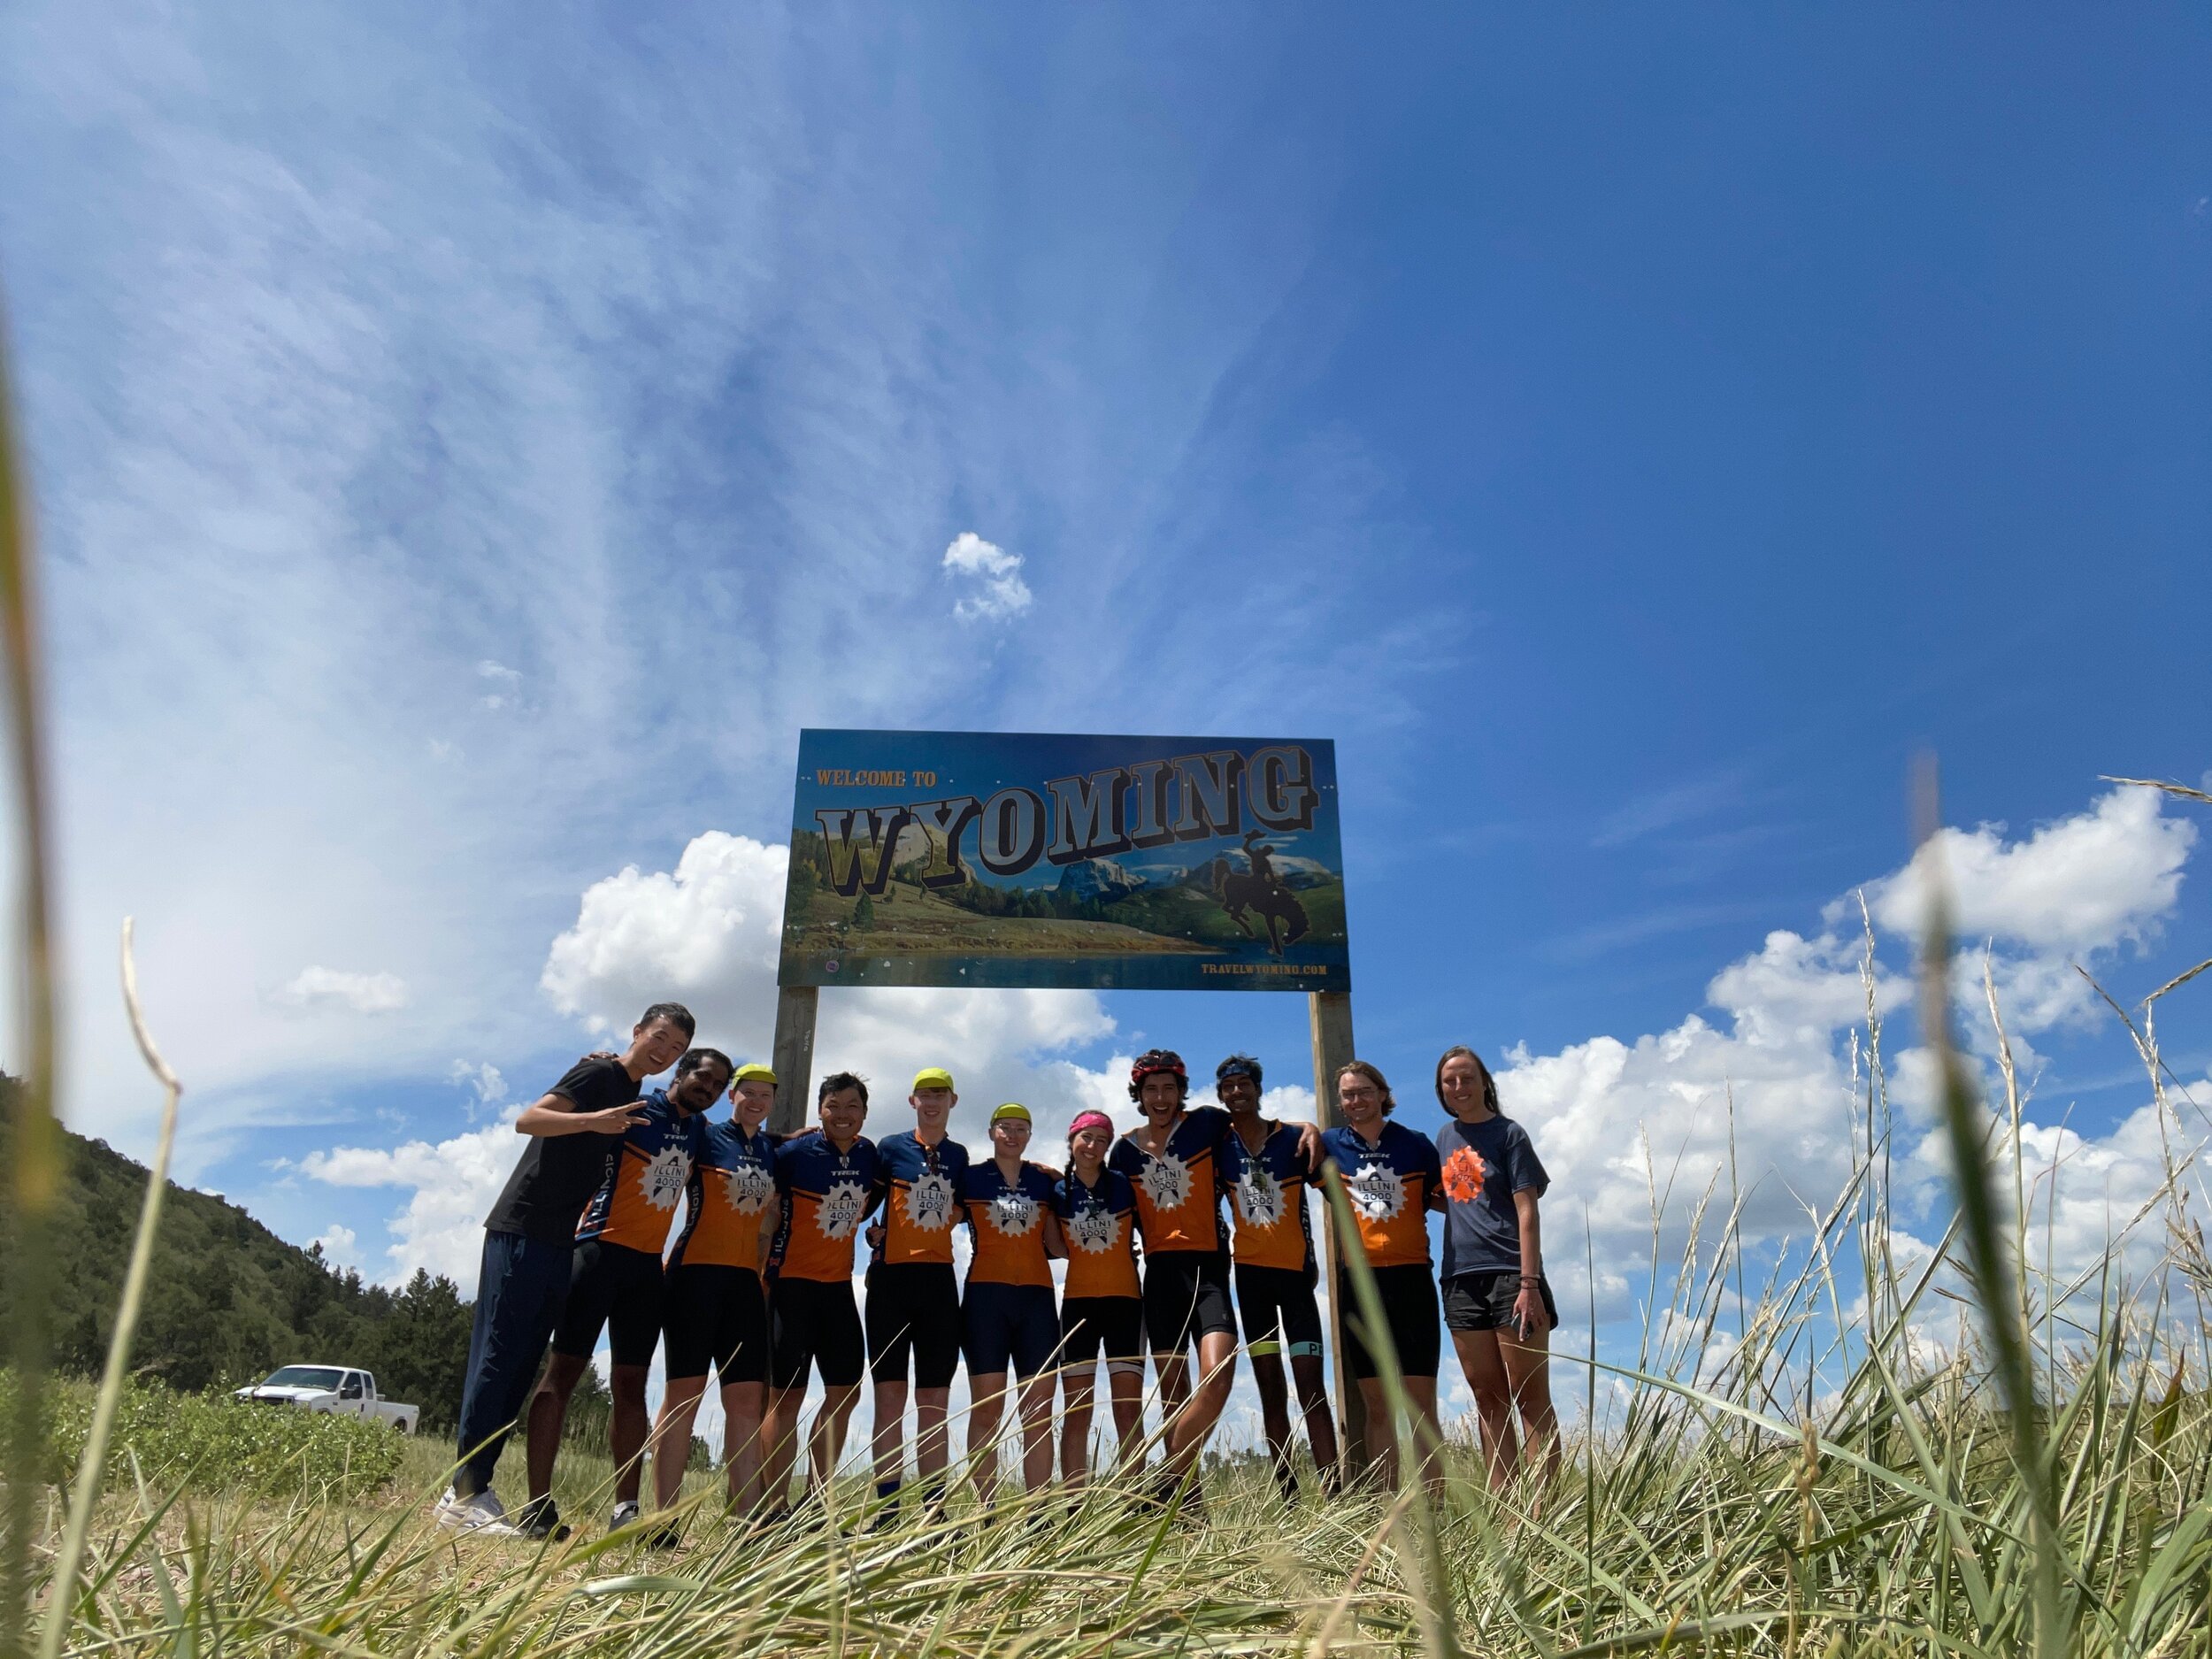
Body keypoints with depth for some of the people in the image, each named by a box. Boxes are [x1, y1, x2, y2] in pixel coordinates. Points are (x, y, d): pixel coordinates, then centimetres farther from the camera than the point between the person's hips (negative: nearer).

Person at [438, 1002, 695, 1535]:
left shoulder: (637, 1101, 18)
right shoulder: (600, 1073, -8)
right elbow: (527, 1120, -20)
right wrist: (593, 1120, -36)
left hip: (560, 1240, 9)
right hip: (522, 1228, -8)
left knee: (522, 1364, 8)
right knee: (498, 1354, -7)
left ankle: (474, 1488, 13)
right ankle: (464, 1495, -3)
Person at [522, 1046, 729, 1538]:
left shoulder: (698, 1133, 15)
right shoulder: (632, 1108, -3)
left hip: (648, 1263, 6)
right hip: (601, 1249, -6)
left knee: (631, 1385, 6)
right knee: (564, 1370, -6)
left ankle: (626, 1508, 8)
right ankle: (537, 1505, -4)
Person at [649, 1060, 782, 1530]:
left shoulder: (773, 1153, 16)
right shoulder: (705, 1137, 1)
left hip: (746, 1280, 5)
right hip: (696, 1272, -5)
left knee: (746, 1398, 2)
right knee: (685, 1390, -6)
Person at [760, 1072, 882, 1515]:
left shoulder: (869, 1154, 1)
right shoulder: (794, 1153, -13)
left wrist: (858, 1221, 6)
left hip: (840, 1285, 6)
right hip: (793, 1283, -5)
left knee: (845, 1393, 8)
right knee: (787, 1395, -2)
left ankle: (818, 1500, 20)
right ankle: (774, 1508, 4)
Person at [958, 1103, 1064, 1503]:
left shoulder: (1044, 1180, 16)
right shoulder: (970, 1177, 8)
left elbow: (1058, 1246, 16)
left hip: (1036, 1296, 3)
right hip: (986, 1294, -3)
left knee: (1039, 1410, -1)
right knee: (986, 1407, -5)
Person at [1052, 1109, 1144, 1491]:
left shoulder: (1124, 1184, 1)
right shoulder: (1057, 1191, 3)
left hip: (1124, 1301, 0)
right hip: (1078, 1302, 1)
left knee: (1129, 1408, -3)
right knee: (1075, 1412, 0)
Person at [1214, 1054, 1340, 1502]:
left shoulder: (1293, 1138, -4)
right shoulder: (1220, 1144, 2)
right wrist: (1221, 1251, 4)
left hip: (1295, 1268, -3)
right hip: (1250, 1271, 3)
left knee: (1310, 1384, -7)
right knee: (1269, 1387, 6)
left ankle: (1333, 1493, -9)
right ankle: (1287, 1494, 12)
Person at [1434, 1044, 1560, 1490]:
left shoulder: (1508, 1134, -2)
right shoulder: (1445, 1136, 15)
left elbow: (1526, 1212, -9)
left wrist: (1529, 1284, -16)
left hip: (1510, 1274, -6)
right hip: (1462, 1278, 6)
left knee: (1530, 1397, -4)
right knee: (1488, 1398, 8)